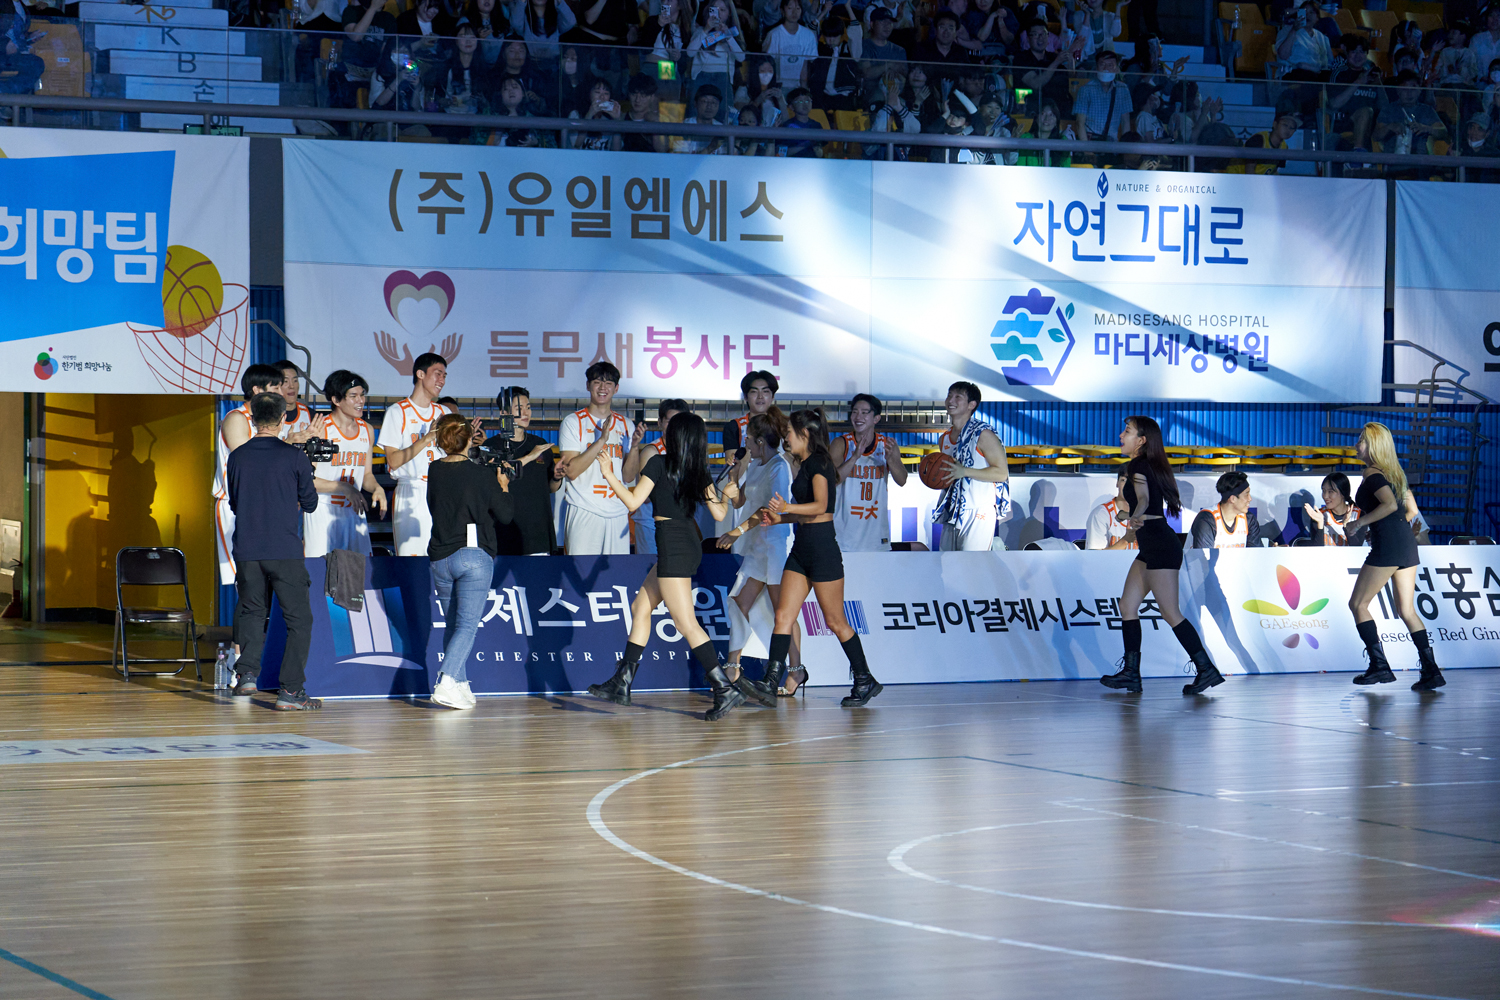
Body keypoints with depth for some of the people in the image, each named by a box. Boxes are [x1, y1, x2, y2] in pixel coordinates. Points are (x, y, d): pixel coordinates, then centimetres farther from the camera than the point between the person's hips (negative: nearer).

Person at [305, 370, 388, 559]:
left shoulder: (367, 430, 10)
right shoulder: (321, 429, -9)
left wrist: (377, 489, -1)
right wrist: (344, 488, -17)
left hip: (354, 511, 6)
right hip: (323, 512, -6)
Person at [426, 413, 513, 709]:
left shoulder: (434, 472, 4)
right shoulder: (482, 475, -8)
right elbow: (505, 515, -3)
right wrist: (503, 487, 15)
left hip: (440, 559, 4)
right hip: (474, 556, -4)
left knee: (452, 624, 17)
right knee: (467, 626, -5)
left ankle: (461, 686, 19)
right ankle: (446, 683, -22)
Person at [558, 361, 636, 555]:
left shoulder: (625, 426, 14)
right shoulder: (573, 422, 2)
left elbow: (628, 476, 11)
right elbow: (571, 470, -10)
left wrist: (634, 446, -6)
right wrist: (601, 440, -15)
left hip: (618, 515, 4)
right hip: (584, 513, -4)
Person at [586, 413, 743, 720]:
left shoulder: (660, 463, -10)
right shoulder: (699, 471, 7)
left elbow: (633, 501, -13)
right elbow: (719, 513, 6)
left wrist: (608, 475, -2)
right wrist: (727, 498, 27)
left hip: (672, 544, -9)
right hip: (691, 542, 9)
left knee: (686, 622, -11)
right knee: (640, 607, 18)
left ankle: (725, 691, -19)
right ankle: (621, 685, 22)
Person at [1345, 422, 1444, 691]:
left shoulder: (1372, 473, -9)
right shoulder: (1392, 472, 18)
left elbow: (1390, 505, -24)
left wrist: (1358, 523, -16)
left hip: (1387, 545, -9)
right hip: (1407, 542, 9)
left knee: (1358, 604, 3)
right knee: (1407, 611, 8)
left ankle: (1379, 666, -1)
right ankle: (1431, 671, -2)